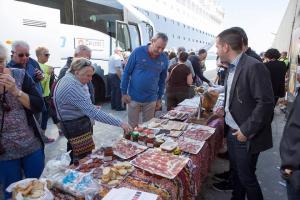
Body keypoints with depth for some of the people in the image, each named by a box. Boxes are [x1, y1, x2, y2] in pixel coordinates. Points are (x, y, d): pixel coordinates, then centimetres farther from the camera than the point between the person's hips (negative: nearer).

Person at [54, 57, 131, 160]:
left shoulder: (69, 78, 2)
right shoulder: (72, 87, -31)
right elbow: (92, 112, -37)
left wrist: (91, 106, 5)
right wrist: (119, 123, -37)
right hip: (75, 126, -10)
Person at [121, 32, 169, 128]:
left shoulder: (164, 59, -1)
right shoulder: (138, 52, -10)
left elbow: (162, 80, 10)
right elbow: (126, 73, -5)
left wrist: (159, 98, 10)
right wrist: (124, 93, -6)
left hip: (151, 100, 3)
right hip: (134, 97, -2)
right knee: (132, 126, 10)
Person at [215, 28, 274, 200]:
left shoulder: (254, 67, -19)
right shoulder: (232, 67, 7)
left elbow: (266, 103, -22)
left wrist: (246, 131, -18)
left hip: (246, 137, -8)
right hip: (232, 132, 8)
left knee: (246, 177, 8)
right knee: (236, 172, 21)